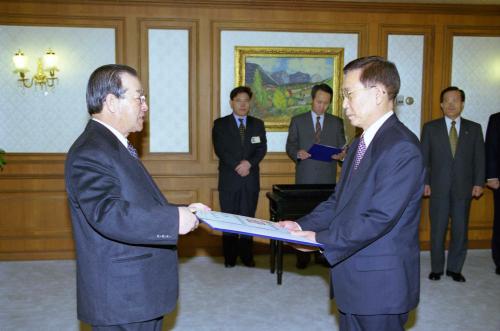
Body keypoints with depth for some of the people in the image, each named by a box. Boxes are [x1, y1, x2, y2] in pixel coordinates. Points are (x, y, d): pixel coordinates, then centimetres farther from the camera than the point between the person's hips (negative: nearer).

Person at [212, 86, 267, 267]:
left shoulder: (258, 124, 13)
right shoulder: (220, 124, 5)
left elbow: (262, 148, 2)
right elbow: (220, 149, -6)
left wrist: (249, 163, -15)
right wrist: (237, 166, -15)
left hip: (251, 179, 2)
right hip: (229, 179, -2)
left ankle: (247, 256, 14)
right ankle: (230, 257, 12)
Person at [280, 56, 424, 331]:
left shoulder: (402, 148, -19)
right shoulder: (359, 145, 13)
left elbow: (380, 216, -25)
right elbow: (339, 201, 13)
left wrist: (322, 240, -21)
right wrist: (303, 225, -2)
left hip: (380, 285, -8)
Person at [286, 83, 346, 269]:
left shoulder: (337, 122, 10)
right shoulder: (297, 121, 7)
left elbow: (342, 147, 9)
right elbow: (290, 146, 5)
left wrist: (341, 154, -13)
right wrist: (297, 153, -16)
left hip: (328, 178, 1)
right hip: (305, 177, -1)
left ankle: (322, 254, 13)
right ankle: (302, 255, 11)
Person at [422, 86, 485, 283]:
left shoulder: (474, 128, 8)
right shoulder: (430, 128, 5)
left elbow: (479, 158, 6)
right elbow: (424, 157, 3)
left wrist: (478, 183, -2)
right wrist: (424, 182, -4)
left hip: (463, 188, 1)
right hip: (438, 187, -1)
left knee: (460, 230, 6)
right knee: (437, 230, 5)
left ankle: (455, 268, 20)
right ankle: (436, 268, 18)